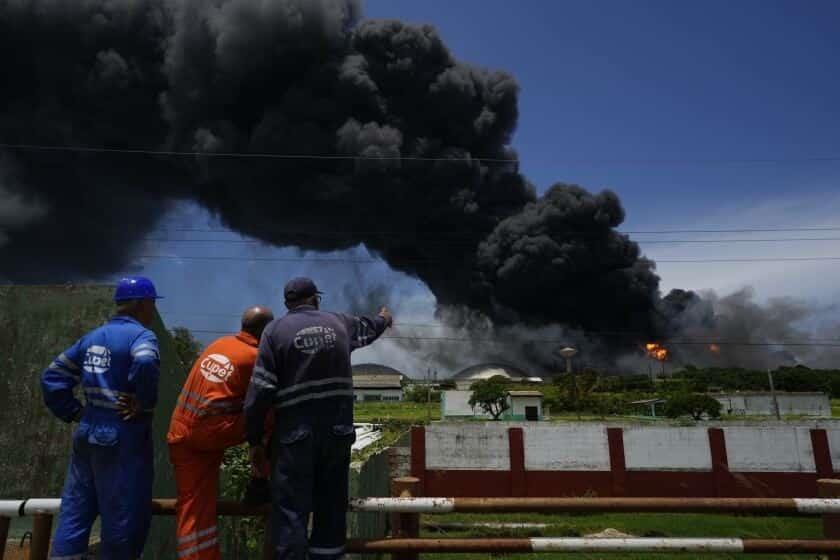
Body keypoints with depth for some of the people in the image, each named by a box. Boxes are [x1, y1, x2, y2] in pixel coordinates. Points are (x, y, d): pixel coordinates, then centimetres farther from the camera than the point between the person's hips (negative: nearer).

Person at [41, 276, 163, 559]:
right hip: (123, 438, -8)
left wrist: (75, 412, 11)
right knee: (123, 517, 5)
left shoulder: (92, 337, 12)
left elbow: (52, 377, 13)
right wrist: (144, 404, -20)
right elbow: (145, 364, -35)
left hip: (88, 434, 8)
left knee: (75, 514, 16)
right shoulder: (140, 335, -12)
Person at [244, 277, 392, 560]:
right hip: (338, 430, 3)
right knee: (331, 507, 16)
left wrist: (255, 441, 2)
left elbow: (260, 391, -6)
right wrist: (383, 319, 56)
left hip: (295, 433, -3)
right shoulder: (339, 322, 9)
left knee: (291, 511, 3)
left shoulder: (275, 330, 0)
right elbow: (367, 328, 33)